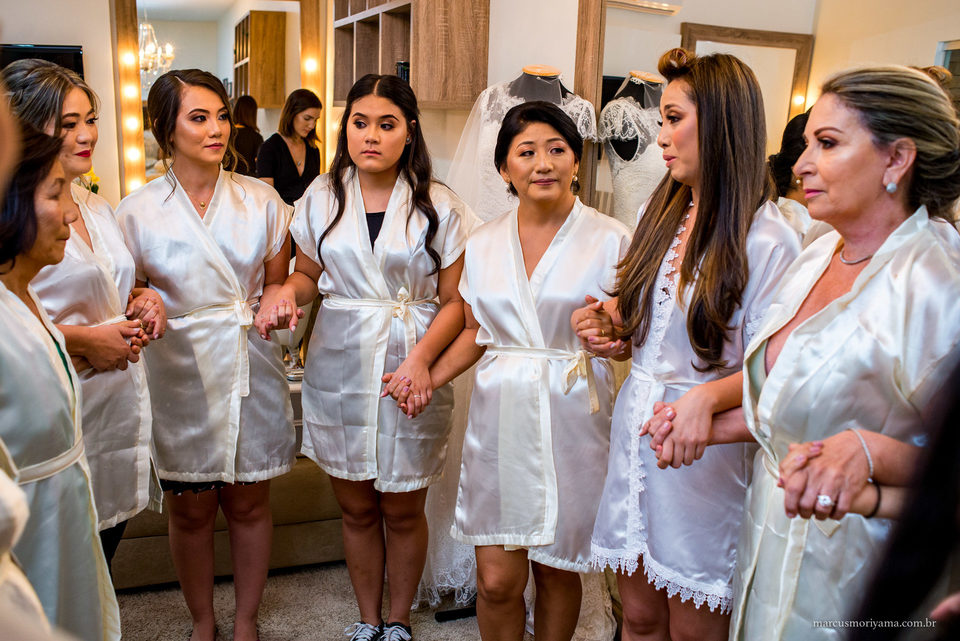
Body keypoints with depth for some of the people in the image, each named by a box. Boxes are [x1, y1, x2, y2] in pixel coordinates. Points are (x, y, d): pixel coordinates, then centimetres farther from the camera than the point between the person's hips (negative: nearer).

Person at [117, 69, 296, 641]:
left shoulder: (261, 201, 1)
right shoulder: (138, 212, -2)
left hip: (252, 372, 1)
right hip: (180, 374, 0)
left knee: (249, 504, 12)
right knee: (191, 510, 11)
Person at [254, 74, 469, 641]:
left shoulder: (440, 206, -3)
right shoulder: (322, 197, 5)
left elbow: (455, 300, -5)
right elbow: (309, 275, 14)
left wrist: (421, 359, -20)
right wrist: (285, 293, -9)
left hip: (413, 375, -2)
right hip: (339, 370, 2)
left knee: (402, 511, 10)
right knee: (356, 508, 14)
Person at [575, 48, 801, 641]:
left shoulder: (768, 240, -14)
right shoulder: (660, 215, 8)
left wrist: (706, 397, -33)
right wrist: (613, 333, -1)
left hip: (705, 452, -6)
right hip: (635, 431, 6)